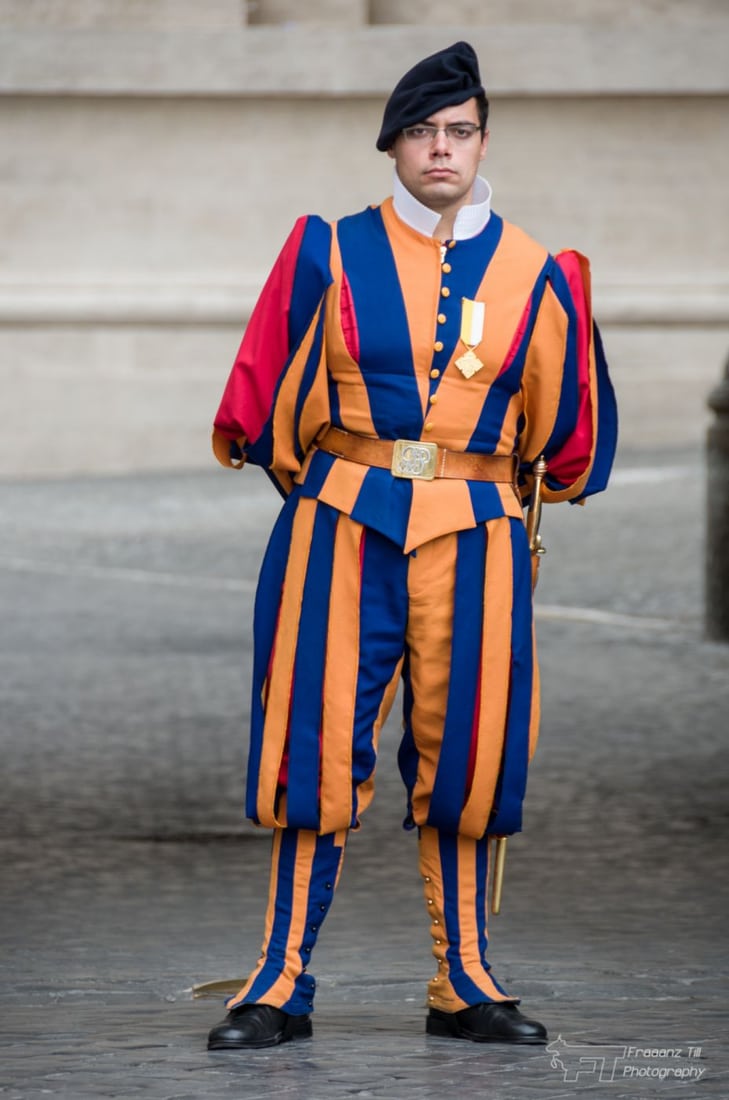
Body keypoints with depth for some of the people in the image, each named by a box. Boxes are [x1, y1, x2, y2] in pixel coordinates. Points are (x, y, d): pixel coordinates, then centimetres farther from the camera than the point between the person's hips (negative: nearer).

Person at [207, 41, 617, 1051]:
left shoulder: (532, 274, 6)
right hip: (342, 530, -1)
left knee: (464, 755, 3)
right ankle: (283, 984, 3)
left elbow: (563, 431, 18)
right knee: (322, 749, -3)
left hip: (473, 537, 1)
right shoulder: (332, 255, 2)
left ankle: (463, 984, 14)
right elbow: (266, 396, 11)